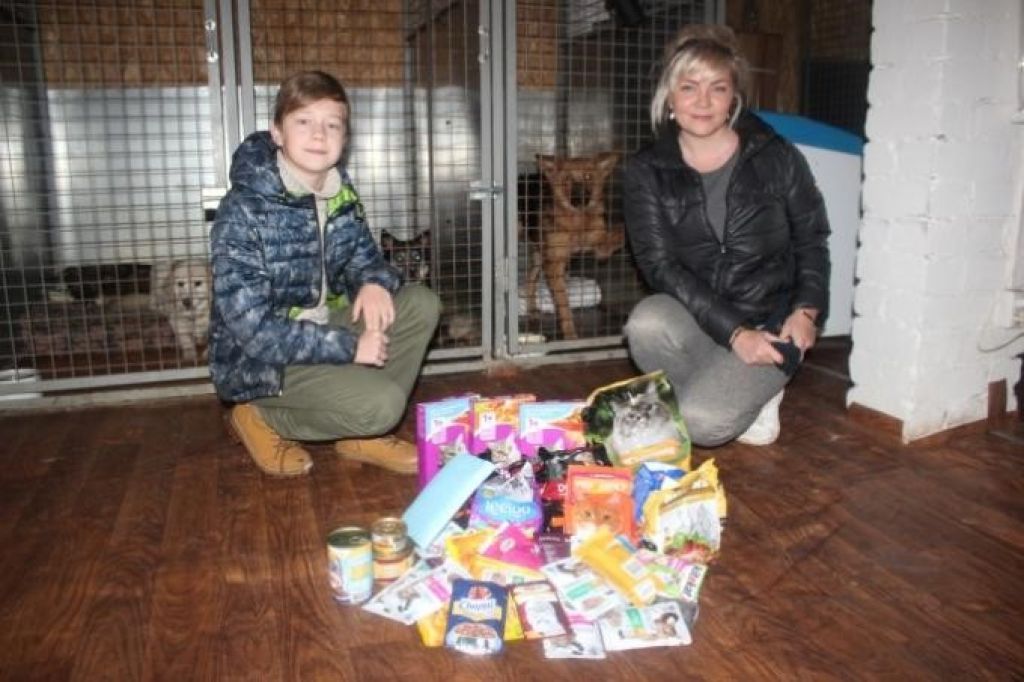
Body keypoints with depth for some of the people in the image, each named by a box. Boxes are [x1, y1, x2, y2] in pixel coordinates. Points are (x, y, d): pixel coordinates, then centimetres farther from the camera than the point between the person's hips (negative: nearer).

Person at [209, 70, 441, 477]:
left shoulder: (340, 192, -2)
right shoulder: (243, 211, -23)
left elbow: (364, 256, 12)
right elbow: (253, 330, -26)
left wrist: (375, 282, -14)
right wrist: (350, 346, -24)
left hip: (323, 328, 7)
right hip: (260, 360, -7)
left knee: (421, 304, -9)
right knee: (381, 404, -25)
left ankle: (363, 435, 2)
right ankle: (261, 419, 1)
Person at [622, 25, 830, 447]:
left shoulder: (778, 158, -2)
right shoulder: (646, 172, -3)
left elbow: (811, 241, 8)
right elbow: (660, 265, -12)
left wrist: (805, 310, -10)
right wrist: (733, 331, -21)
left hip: (771, 322, -2)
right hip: (695, 317, 2)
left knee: (700, 423, -25)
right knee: (647, 323, -33)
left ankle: (751, 394, 11)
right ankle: (735, 396, -4)